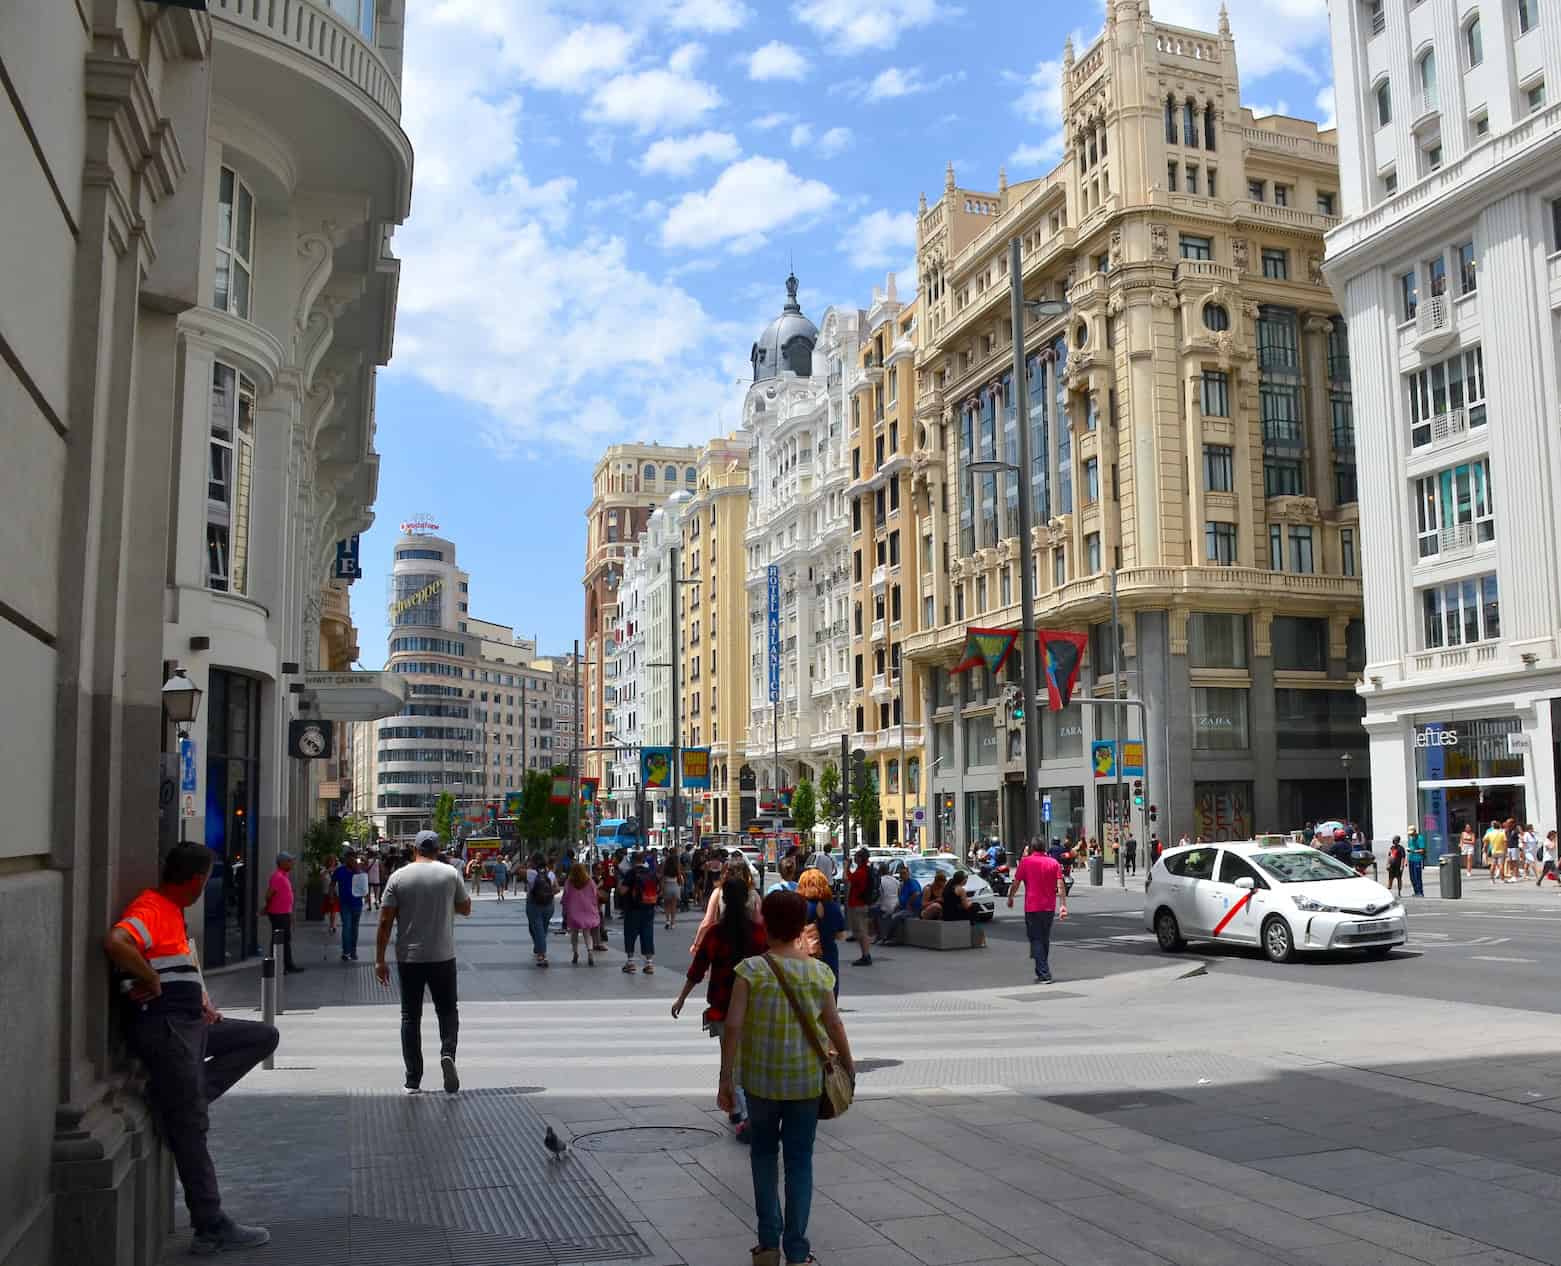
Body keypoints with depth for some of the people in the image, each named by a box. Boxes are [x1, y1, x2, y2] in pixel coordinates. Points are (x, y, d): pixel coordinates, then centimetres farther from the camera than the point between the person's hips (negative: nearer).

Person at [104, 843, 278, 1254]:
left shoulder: (173, 911, 17)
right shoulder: (150, 910, -14)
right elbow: (114, 943, -35)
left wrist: (203, 1003, 14)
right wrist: (151, 981, -21)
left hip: (191, 1024, 10)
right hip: (163, 1028, -10)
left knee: (263, 1036, 12)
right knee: (190, 1127, -6)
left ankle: (182, 1094, 1)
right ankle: (212, 1229, -1)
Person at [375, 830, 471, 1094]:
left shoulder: (399, 877, -2)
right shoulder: (451, 874, -1)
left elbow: (385, 921, -4)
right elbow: (465, 908, 10)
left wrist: (379, 960, 0)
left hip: (409, 958, 0)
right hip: (443, 956, 0)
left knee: (410, 1016, 8)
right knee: (447, 1011, 13)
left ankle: (413, 1080, 7)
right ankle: (447, 1053, -14)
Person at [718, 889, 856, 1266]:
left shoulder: (751, 970, -11)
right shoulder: (818, 972, -4)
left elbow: (732, 1027, -15)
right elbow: (834, 1026, 2)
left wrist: (726, 1080, -8)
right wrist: (848, 1065, 19)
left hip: (761, 1079, -1)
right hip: (806, 1079, 1)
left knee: (764, 1153, 18)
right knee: (800, 1160, 10)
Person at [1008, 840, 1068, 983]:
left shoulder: (1026, 862, -4)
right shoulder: (1053, 862, 4)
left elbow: (1016, 883, -3)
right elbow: (1060, 885, -3)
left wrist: (1010, 898, 13)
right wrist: (1063, 905, -4)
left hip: (1032, 907, -4)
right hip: (1050, 907, 4)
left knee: (1036, 940, 0)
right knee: (1045, 939, 17)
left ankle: (1044, 974, -11)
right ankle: (1042, 972, 26)